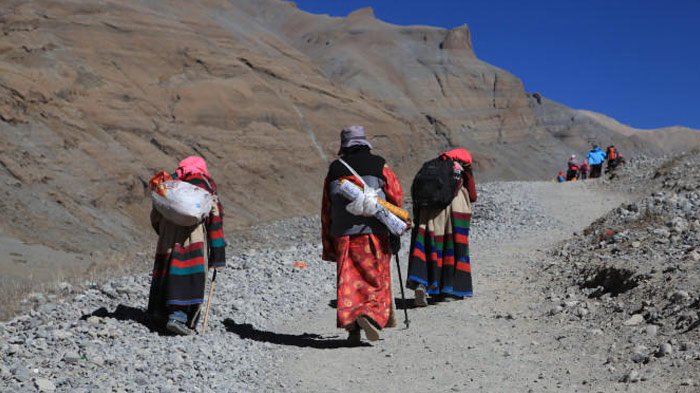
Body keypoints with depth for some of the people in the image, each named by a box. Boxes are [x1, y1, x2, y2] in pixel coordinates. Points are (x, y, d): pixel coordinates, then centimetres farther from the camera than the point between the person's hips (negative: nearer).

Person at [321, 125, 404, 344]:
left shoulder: (334, 170, 8)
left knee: (348, 282, 7)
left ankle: (350, 324, 1)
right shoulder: (378, 165, 1)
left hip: (342, 236, 2)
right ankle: (371, 315, -15)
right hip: (373, 234, -2)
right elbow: (397, 197, 6)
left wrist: (328, 245, 15)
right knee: (377, 280, 5)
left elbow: (326, 210, 10)